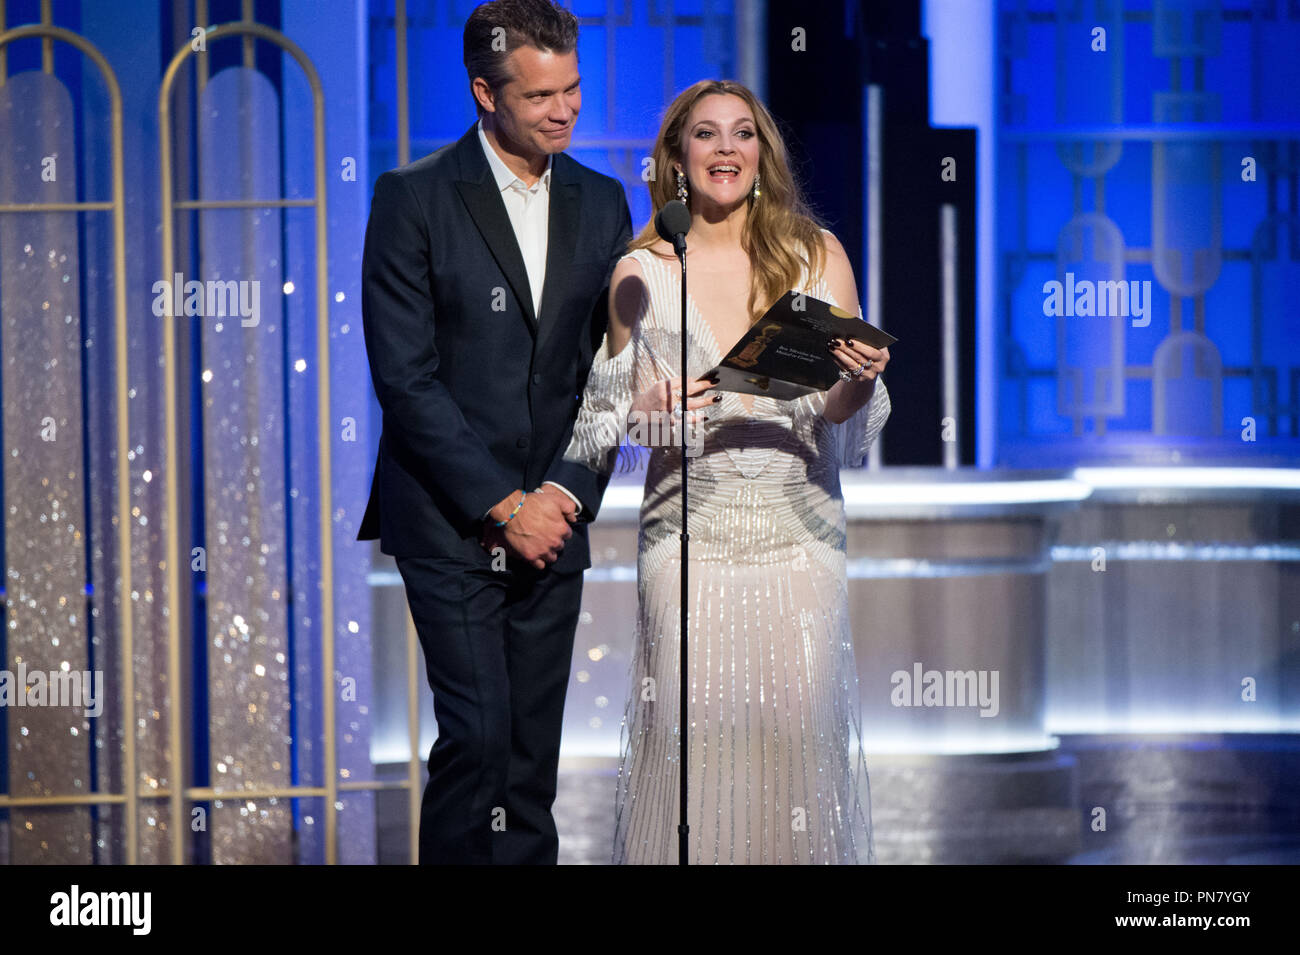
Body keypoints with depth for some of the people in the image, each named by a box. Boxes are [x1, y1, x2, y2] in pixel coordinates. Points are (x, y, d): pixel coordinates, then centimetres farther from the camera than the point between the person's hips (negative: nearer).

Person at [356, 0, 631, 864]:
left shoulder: (602, 204, 10)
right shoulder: (415, 199, -6)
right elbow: (406, 378, -10)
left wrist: (568, 492, -4)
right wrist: (502, 504, -12)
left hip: (549, 523, 4)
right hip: (450, 524, -4)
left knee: (534, 752, 5)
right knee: (479, 734, -13)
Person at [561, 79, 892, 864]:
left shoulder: (817, 256, 6)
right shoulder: (641, 273, 5)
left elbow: (843, 415, 3)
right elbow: (605, 411, 12)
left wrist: (860, 377, -19)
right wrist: (645, 407, -10)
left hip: (797, 531, 0)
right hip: (689, 534, 0)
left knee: (796, 725, -6)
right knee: (692, 730, -8)